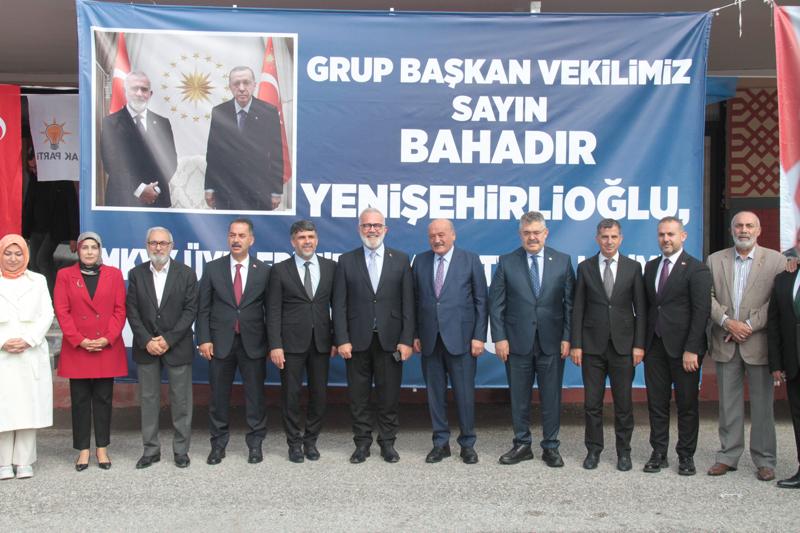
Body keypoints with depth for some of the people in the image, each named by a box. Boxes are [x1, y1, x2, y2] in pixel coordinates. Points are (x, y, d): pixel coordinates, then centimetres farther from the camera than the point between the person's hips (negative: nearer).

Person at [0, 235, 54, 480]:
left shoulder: (38, 281, 11)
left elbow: (47, 315, 4)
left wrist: (28, 340, -9)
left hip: (31, 355, 1)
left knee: (28, 406, 0)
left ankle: (24, 462, 4)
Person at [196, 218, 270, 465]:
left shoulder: (264, 271, 2)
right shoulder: (213, 269, 3)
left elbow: (270, 310, 3)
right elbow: (203, 308, 3)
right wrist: (204, 339, -5)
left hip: (253, 343, 0)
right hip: (220, 342, 1)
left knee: (255, 396, 5)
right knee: (219, 396, 7)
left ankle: (255, 443, 17)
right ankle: (218, 444, 18)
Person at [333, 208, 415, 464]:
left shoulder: (401, 259, 5)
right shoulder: (346, 261, 4)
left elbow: (407, 304, 2)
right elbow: (339, 305, 1)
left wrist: (406, 340, -5)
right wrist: (342, 340, -7)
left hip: (390, 340, 0)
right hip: (358, 340, 0)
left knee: (389, 395, 6)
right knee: (358, 396, 6)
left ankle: (387, 442, 19)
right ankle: (362, 443, 18)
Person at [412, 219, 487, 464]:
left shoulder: (470, 260, 0)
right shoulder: (420, 261, 8)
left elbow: (481, 301, -1)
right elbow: (416, 300, 9)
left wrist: (479, 336, -6)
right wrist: (415, 334, 3)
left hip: (460, 338, -3)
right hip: (430, 339, 3)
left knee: (464, 393, 2)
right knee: (435, 393, 8)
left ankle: (467, 444, 16)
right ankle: (441, 443, 19)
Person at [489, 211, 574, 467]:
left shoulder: (562, 261, 3)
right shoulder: (507, 262, 2)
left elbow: (570, 302, 2)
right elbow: (496, 303, 1)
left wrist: (567, 337, -4)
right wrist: (499, 338, -5)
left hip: (552, 341, 0)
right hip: (517, 341, 0)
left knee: (551, 397, 6)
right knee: (519, 397, 8)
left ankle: (550, 447, 18)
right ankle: (522, 445, 21)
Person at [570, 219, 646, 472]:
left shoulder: (633, 267, 4)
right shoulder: (585, 267, 5)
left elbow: (640, 309, 3)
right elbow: (578, 308, 4)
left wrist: (639, 344, -3)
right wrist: (576, 344, -2)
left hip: (623, 346, 0)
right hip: (592, 346, 0)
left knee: (623, 403, 5)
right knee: (592, 403, 5)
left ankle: (624, 451, 17)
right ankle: (593, 450, 16)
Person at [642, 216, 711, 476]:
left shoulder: (696, 269, -6)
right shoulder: (651, 267, 12)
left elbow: (701, 311, -11)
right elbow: (647, 306, 13)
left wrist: (692, 350, -16)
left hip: (683, 348, -5)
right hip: (655, 346, 5)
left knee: (687, 404, 5)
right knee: (656, 403, 8)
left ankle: (686, 456, 16)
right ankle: (659, 454, 17)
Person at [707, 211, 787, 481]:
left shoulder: (776, 260, 0)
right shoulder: (715, 260, 8)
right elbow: (708, 297, 2)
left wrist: (749, 326, -14)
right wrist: (727, 322, -12)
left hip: (758, 343, -2)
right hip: (726, 344, 2)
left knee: (762, 405, 4)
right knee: (728, 404, 9)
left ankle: (764, 461, 13)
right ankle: (728, 456, 18)